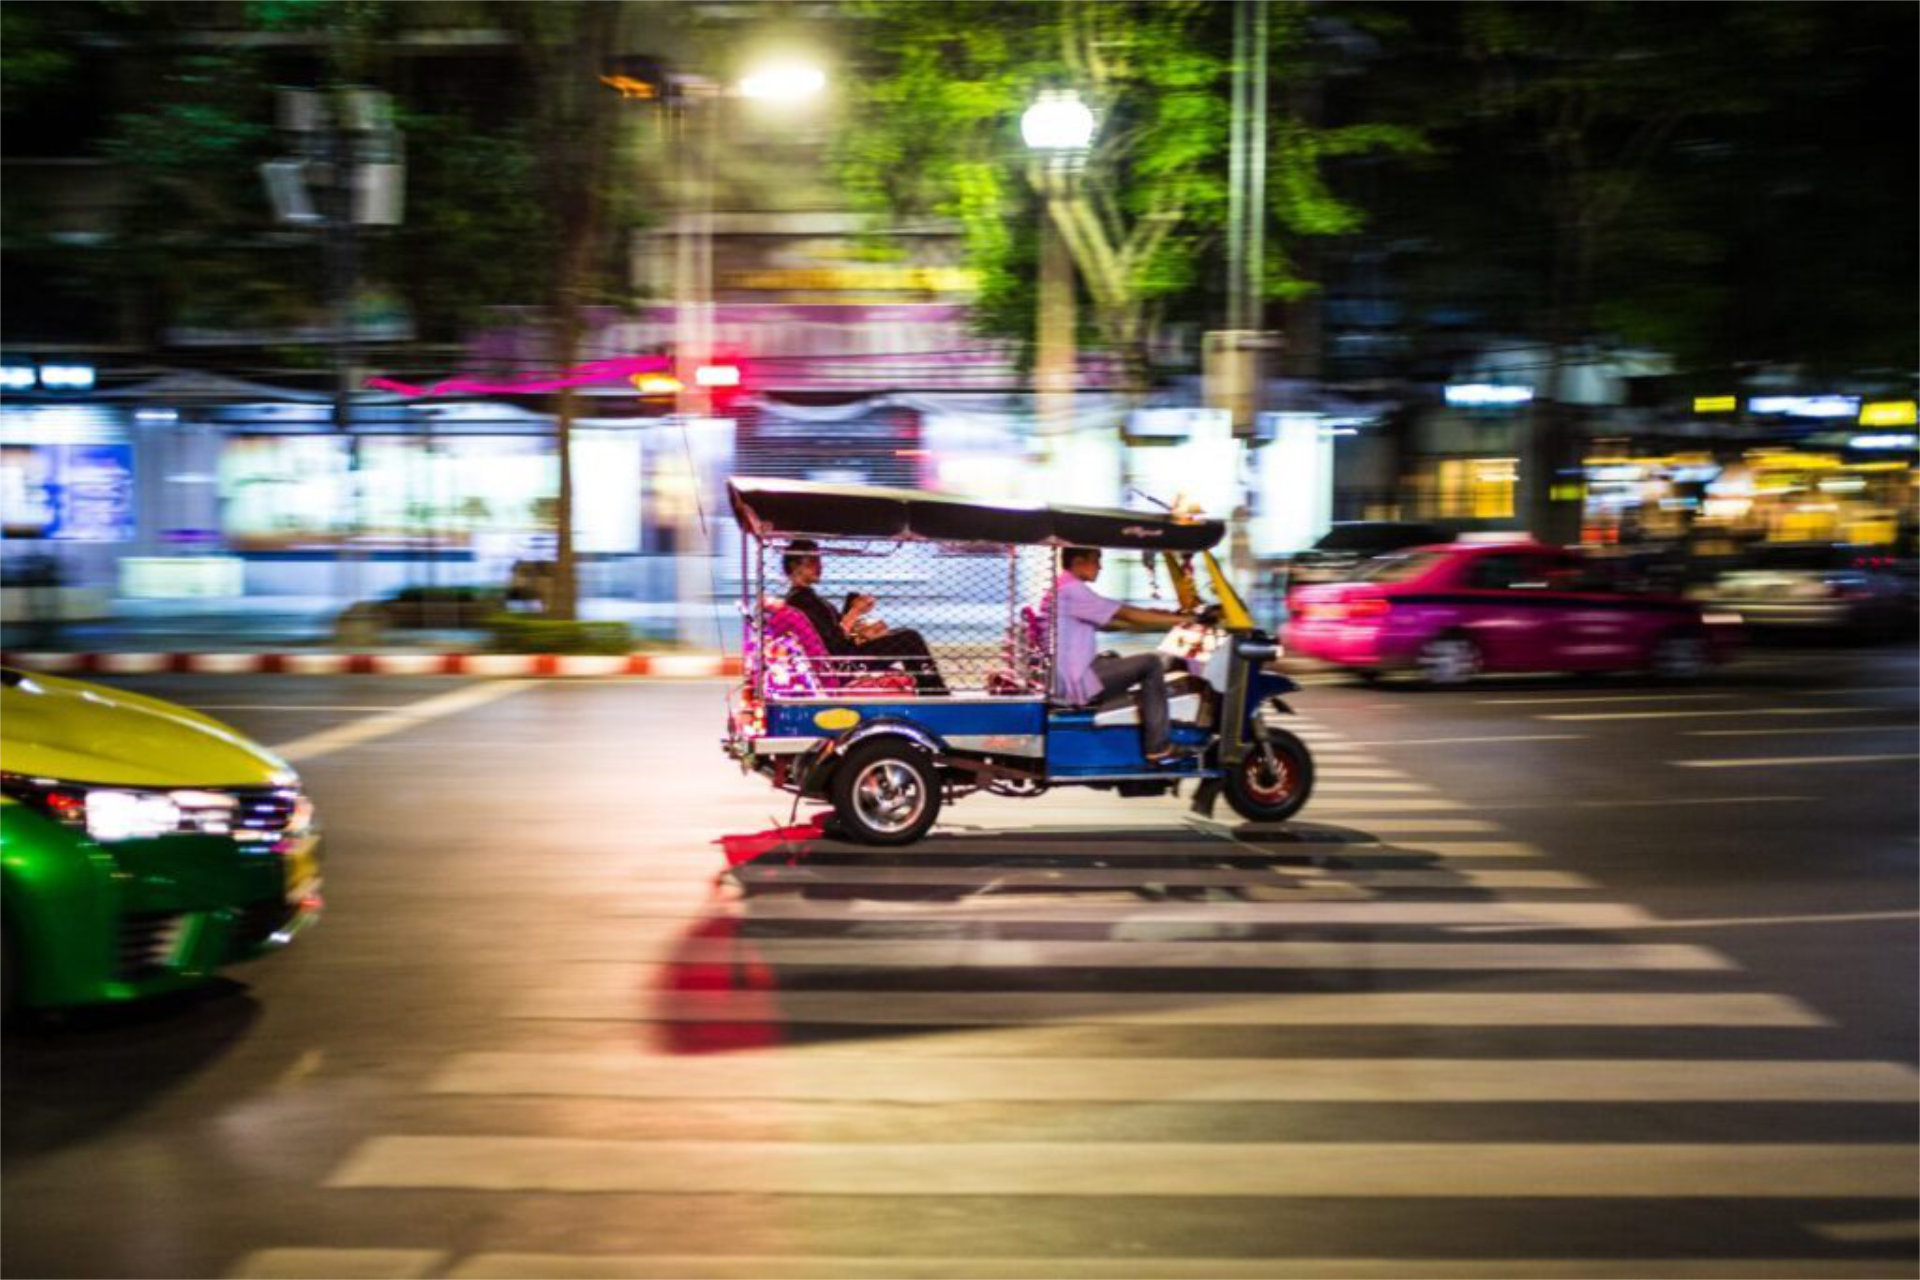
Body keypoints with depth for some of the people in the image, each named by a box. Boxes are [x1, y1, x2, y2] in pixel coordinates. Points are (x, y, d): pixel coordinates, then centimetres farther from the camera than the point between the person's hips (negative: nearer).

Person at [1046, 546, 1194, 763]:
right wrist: (1179, 620, -9)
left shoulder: (1060, 590, 16)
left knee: (1110, 659, 32)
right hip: (1076, 685, -11)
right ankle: (1158, 746, -4)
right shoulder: (1073, 590, -16)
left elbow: (1104, 623, 19)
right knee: (1151, 664, -7)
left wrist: (1154, 614, 12)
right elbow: (1127, 615, -16)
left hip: (1061, 680, 11)